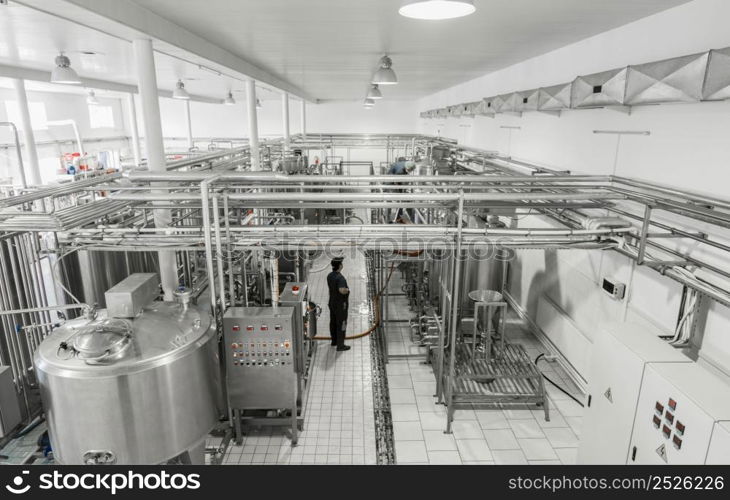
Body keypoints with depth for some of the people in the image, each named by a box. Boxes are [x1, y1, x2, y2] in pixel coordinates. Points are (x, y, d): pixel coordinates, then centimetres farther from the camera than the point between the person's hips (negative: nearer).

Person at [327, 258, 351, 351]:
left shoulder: (329, 276, 0)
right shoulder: (340, 277, -28)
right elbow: (342, 290, -44)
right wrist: (347, 290, -21)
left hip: (332, 302, 9)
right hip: (341, 304, -8)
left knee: (333, 322, 20)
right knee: (341, 324, 2)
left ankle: (334, 340, 36)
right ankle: (340, 345, 8)